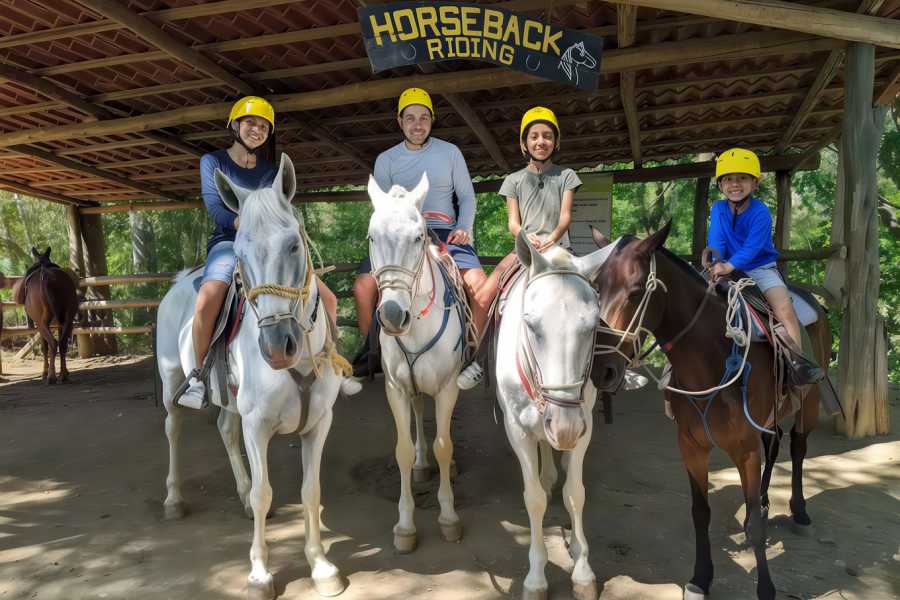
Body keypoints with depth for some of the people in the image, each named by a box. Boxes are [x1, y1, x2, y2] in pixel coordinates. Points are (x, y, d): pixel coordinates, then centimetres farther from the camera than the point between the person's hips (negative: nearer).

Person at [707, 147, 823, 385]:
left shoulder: (760, 212, -15)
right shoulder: (718, 209, -2)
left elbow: (752, 247, -26)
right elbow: (716, 241, -6)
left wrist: (728, 266, -39)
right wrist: (715, 263, -25)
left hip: (761, 268, -4)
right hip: (730, 270, 4)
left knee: (784, 307, -23)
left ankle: (798, 360, -17)